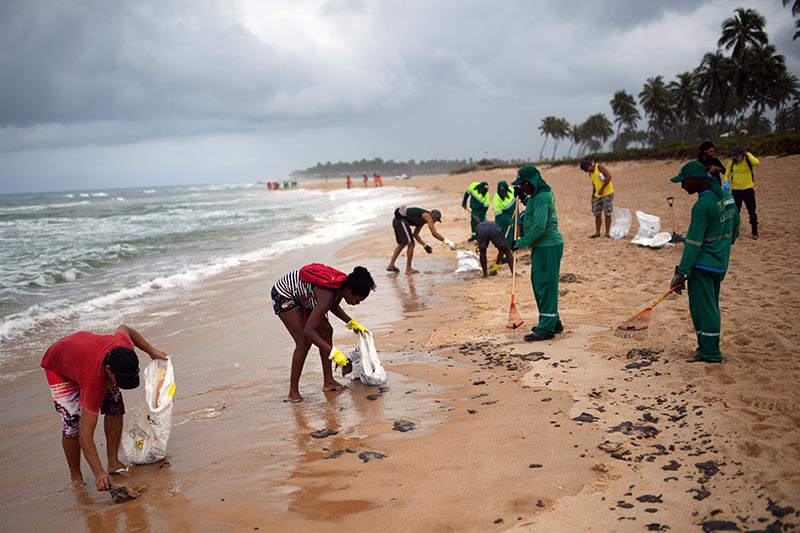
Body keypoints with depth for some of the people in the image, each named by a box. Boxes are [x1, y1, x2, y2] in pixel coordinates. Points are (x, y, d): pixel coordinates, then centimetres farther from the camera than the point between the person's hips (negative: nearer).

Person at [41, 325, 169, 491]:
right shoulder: (93, 383, -45)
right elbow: (85, 436, -44)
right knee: (73, 423, -16)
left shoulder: (125, 346, -33)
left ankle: (113, 462, 6)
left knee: (115, 406, -7)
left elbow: (124, 328, -5)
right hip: (58, 367, -6)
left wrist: (151, 351, -4)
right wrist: (99, 474, -49)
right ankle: (76, 477, 4)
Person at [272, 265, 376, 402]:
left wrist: (352, 323, 2)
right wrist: (333, 352, -42)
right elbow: (308, 330, -41)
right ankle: (293, 393, -5)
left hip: (300, 294, 9)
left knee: (326, 330, 5)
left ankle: (328, 381, 12)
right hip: (283, 294, -9)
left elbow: (333, 305, 12)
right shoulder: (327, 295, -37)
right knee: (304, 342, -13)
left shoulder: (342, 285, -12)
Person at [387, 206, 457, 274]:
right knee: (411, 244, -3)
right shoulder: (427, 216, -3)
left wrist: (425, 245, 26)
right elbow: (434, 234, -12)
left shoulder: (422, 219, 24)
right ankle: (408, 269, 3)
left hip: (396, 221, 10)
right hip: (401, 221, -10)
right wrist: (447, 241, -7)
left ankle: (391, 266, 29)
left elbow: (415, 234, 30)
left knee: (402, 244, 23)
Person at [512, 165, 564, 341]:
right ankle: (553, 322, 27)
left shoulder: (541, 198, -19)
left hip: (547, 247, -11)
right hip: (542, 246, 11)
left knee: (545, 285, -6)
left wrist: (521, 243, -17)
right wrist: (525, 199, 20)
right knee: (538, 283, 17)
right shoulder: (542, 194, 12)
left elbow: (539, 227, -25)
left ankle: (546, 329, -2)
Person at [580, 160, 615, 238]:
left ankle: (607, 232, 4)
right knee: (597, 214, 6)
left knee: (607, 214, -2)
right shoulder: (590, 174, 13)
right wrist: (592, 197, 15)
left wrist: (602, 189, -20)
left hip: (607, 193, -7)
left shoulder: (599, 167, -10)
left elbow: (609, 176, -19)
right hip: (597, 195, 7)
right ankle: (597, 232, 13)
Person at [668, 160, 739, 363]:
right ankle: (708, 347, 26)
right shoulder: (727, 196, 5)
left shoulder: (702, 206, -21)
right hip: (721, 264, 9)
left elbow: (693, 243, -23)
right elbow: (735, 227, 18)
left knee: (703, 308, -1)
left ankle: (710, 353, 5)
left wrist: (681, 273, -21)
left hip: (703, 265, -9)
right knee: (710, 307, 18)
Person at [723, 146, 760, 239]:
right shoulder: (731, 163, 0)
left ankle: (754, 232, 14)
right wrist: (726, 182, -13)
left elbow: (756, 163, -31)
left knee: (752, 212, 3)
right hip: (736, 190, 2)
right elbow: (727, 174, 7)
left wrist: (748, 154, -21)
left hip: (748, 190, -2)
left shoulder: (748, 160, -8)